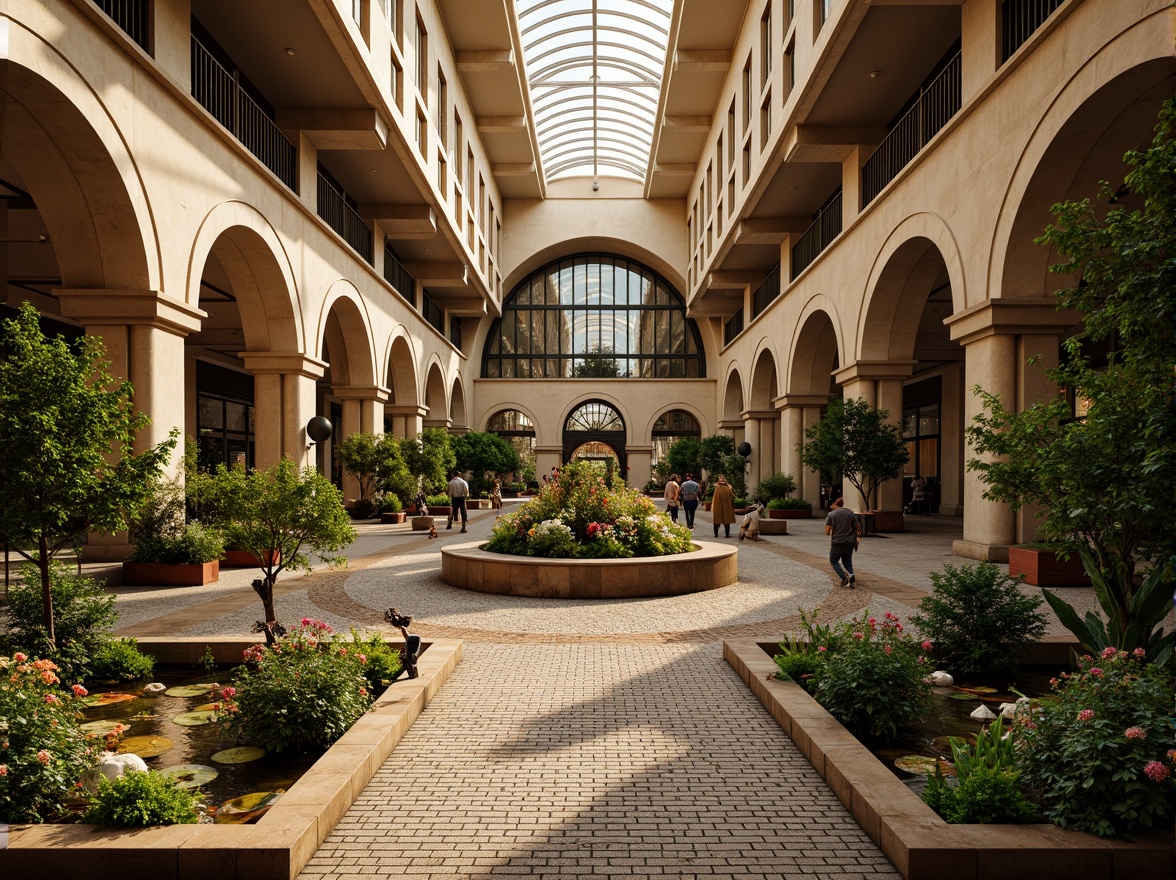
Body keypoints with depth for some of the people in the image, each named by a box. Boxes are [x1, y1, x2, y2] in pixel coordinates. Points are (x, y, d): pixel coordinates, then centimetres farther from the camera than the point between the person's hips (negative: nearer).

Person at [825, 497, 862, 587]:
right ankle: (851, 582, 1)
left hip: (837, 542, -4)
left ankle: (844, 576, -10)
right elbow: (858, 528, 5)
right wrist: (858, 534, 26)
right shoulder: (850, 513, 2)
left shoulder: (831, 514, -7)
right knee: (847, 561, 16)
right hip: (849, 542, 4)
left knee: (834, 561, 12)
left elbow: (827, 532, -9)